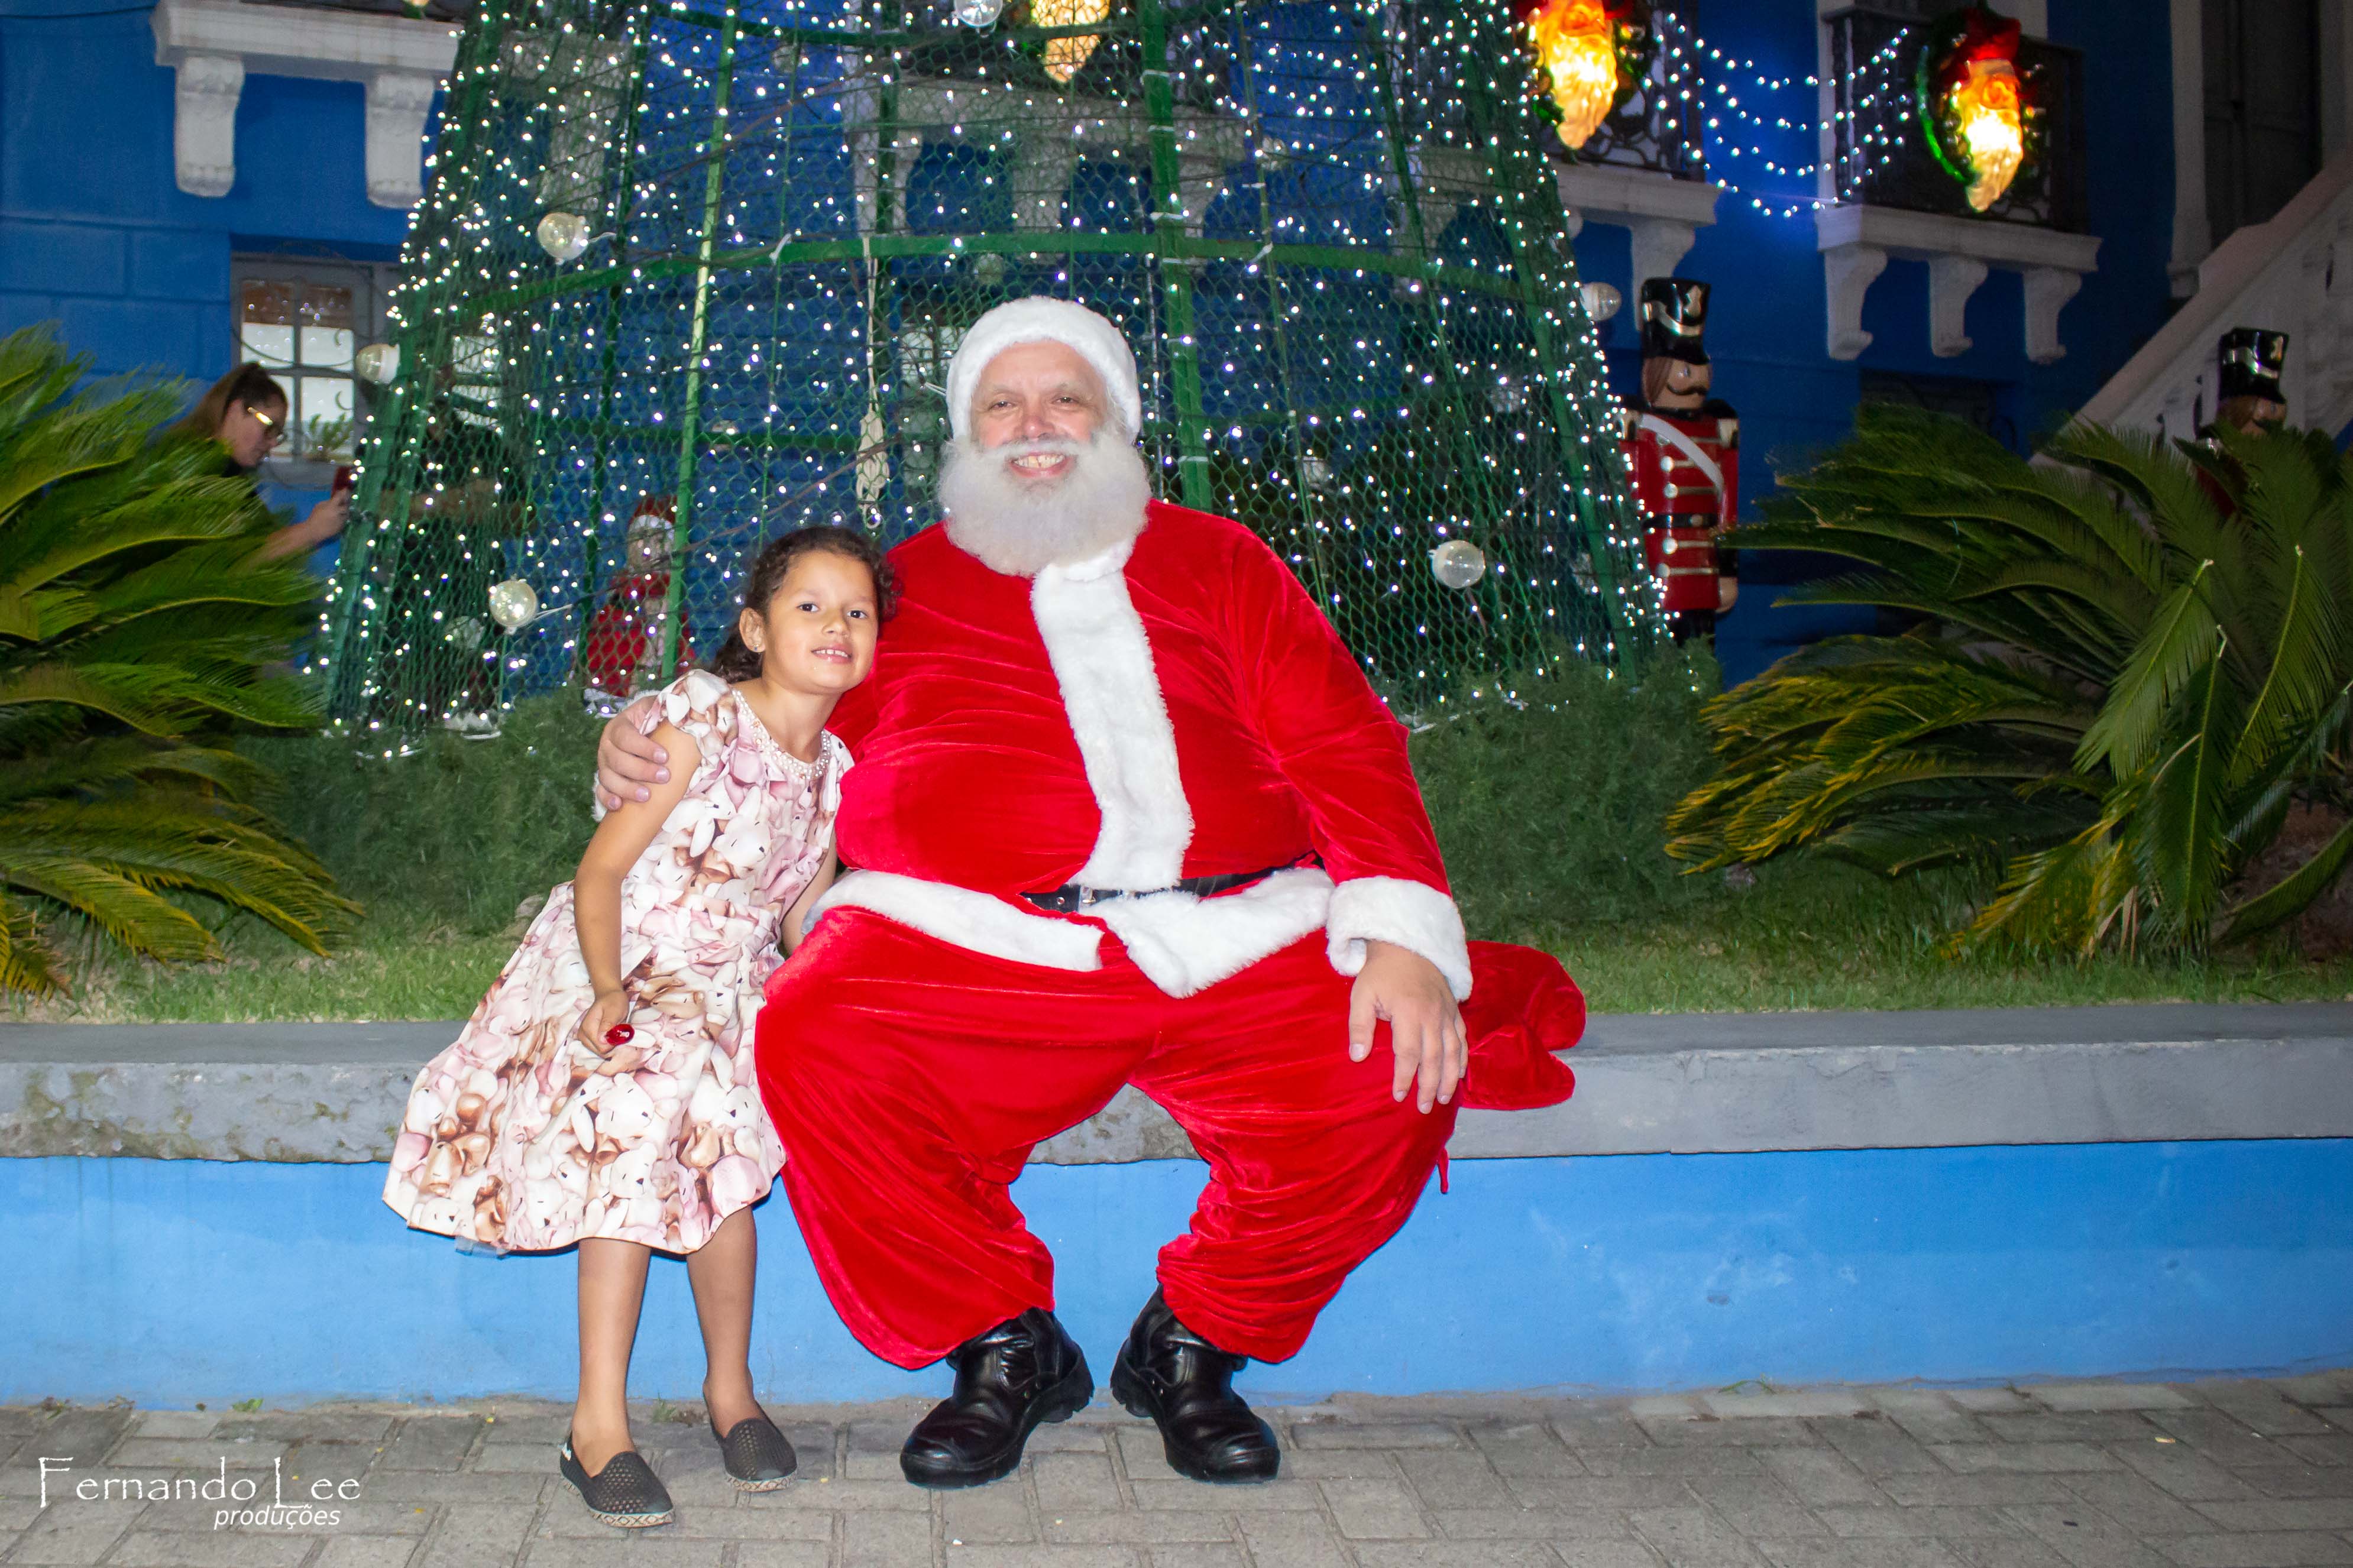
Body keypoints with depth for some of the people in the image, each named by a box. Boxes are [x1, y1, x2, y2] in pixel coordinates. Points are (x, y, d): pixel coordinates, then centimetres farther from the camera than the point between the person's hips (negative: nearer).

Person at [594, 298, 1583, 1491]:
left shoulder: (1215, 561, 21)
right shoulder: (904, 586, 23)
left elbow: (1346, 745, 11)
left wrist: (1402, 934, -5)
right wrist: (648, 751, 2)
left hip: (1242, 942, 1)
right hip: (974, 944, 0)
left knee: (1391, 1079, -24)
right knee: (817, 1047, -28)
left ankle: (1192, 1344, 4)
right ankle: (1005, 1348, -1)